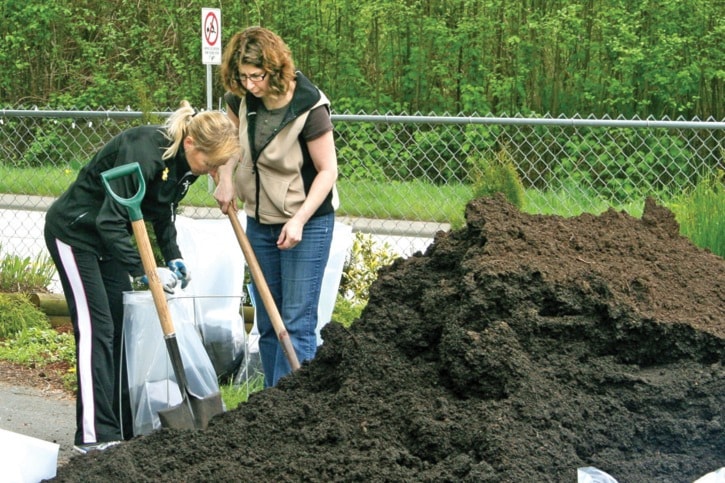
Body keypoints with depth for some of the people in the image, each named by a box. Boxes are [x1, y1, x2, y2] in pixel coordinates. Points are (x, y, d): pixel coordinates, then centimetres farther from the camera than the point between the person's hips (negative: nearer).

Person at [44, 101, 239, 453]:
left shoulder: (183, 163, -6)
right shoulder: (144, 152, -32)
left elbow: (163, 214, 8)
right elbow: (110, 220, -33)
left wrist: (174, 258, -5)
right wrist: (143, 272, -34)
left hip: (109, 237, 9)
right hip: (73, 232, -9)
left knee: (123, 327, 7)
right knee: (95, 328, -11)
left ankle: (124, 427, 12)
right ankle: (94, 434, -9)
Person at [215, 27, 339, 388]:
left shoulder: (309, 107, -23)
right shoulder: (242, 98, -6)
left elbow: (327, 170, -17)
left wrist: (299, 221, -25)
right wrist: (225, 179, -4)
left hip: (306, 222, -6)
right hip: (260, 221, 7)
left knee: (297, 321, -6)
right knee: (267, 321, 13)